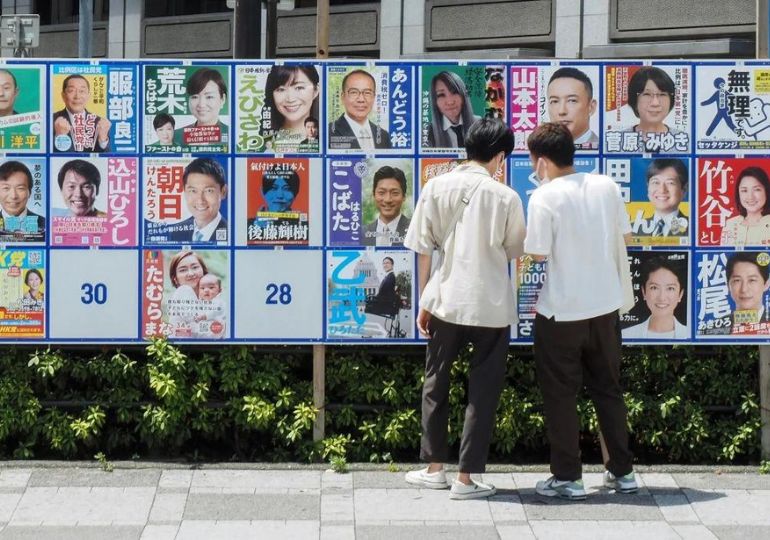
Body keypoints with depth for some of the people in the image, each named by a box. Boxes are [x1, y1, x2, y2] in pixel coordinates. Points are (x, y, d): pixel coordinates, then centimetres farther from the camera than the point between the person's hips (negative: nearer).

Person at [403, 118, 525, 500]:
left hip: (445, 301, 2)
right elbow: (515, 251, 4)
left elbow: (423, 250, 0)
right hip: (491, 307, -2)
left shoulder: (435, 188, -4)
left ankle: (434, 467, 25)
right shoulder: (505, 197, -9)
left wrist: (424, 301, 9)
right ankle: (466, 478, 8)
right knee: (483, 392, 8)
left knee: (435, 384, 18)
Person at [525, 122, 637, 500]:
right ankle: (622, 471, 20)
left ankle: (567, 477, 8)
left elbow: (537, 254, -15)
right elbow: (625, 238, 9)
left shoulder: (544, 197, -14)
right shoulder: (607, 186, 1)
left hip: (561, 311, -5)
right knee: (608, 388, 16)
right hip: (605, 306, 5)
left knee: (560, 394, 6)